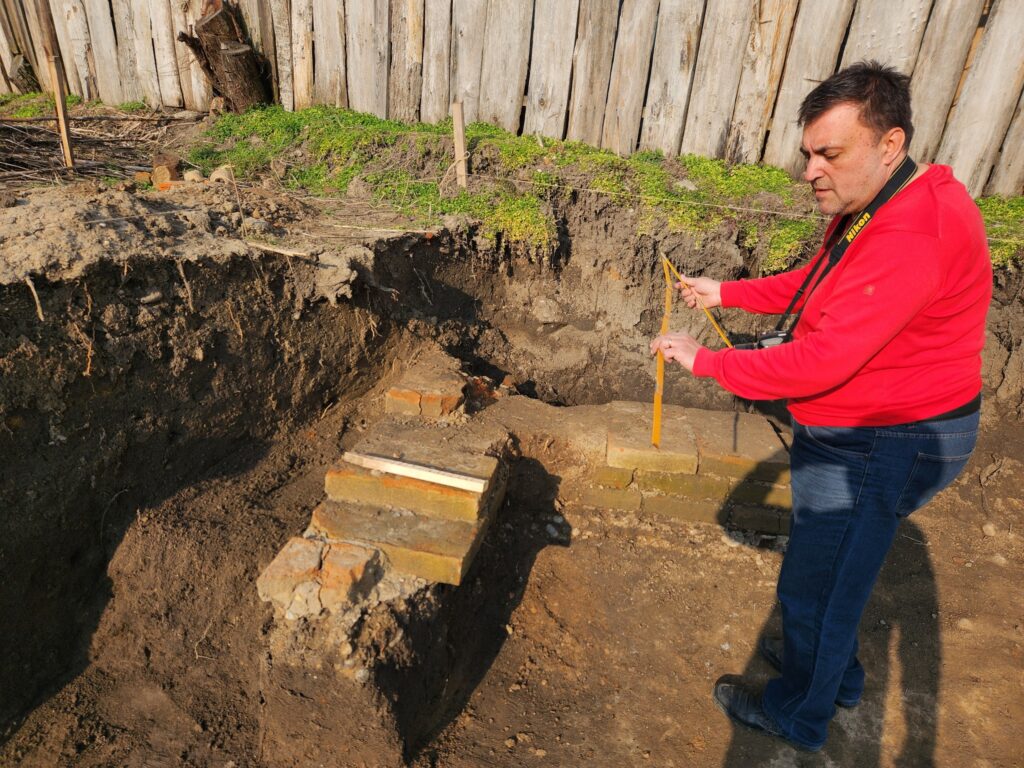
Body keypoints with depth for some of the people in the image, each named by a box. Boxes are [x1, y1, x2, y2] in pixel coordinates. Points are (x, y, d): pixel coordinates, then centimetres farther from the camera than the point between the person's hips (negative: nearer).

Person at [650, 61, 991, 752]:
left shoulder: (912, 239, -31)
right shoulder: (869, 208, 3)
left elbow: (819, 362, -33)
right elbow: (812, 283, 15)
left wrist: (705, 361, -23)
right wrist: (725, 294, 4)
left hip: (886, 447, -10)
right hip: (856, 433, 10)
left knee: (812, 583, 8)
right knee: (835, 565, 27)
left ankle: (799, 715, 34)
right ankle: (838, 673, 52)